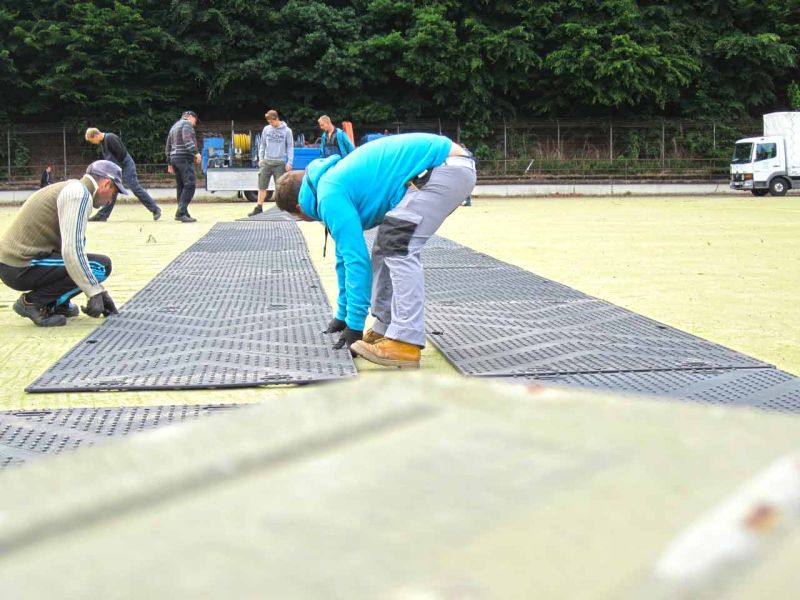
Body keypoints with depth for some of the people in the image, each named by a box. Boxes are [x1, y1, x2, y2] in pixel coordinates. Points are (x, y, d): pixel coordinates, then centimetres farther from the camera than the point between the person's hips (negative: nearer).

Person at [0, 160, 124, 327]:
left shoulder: (68, 188, 19)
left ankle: (53, 303, 14)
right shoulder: (80, 194, -12)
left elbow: (73, 245, 24)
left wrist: (99, 291, 21)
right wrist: (96, 292, -16)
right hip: (22, 270, -10)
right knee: (102, 265, -9)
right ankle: (32, 301, -7)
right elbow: (72, 252, -22)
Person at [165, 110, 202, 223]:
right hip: (185, 158, -10)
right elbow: (187, 140, -20)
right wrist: (196, 153, -26)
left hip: (174, 158, 10)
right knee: (190, 185, -14)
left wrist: (169, 163, 26)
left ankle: (183, 213, 7)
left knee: (181, 187, 9)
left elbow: (168, 147, 25)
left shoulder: (174, 126, 25)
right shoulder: (186, 124, -2)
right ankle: (181, 213, -24)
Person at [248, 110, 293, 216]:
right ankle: (259, 207, 11)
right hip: (266, 162, 3)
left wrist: (289, 162, -9)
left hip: (280, 163, -3)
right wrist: (261, 158, 5)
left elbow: (290, 147, -2)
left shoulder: (286, 131, -3)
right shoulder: (266, 129, 6)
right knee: (262, 186, 4)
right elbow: (262, 144, 13)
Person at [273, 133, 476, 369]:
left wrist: (354, 325, -5)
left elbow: (356, 259, -14)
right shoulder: (334, 179, 17)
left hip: (444, 168, -11)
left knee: (399, 247, -17)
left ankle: (405, 344, -19)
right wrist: (343, 315, 33)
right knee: (387, 247, 15)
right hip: (450, 166, 11)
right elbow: (346, 255, 26)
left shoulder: (330, 196, -13)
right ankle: (386, 330, 17)